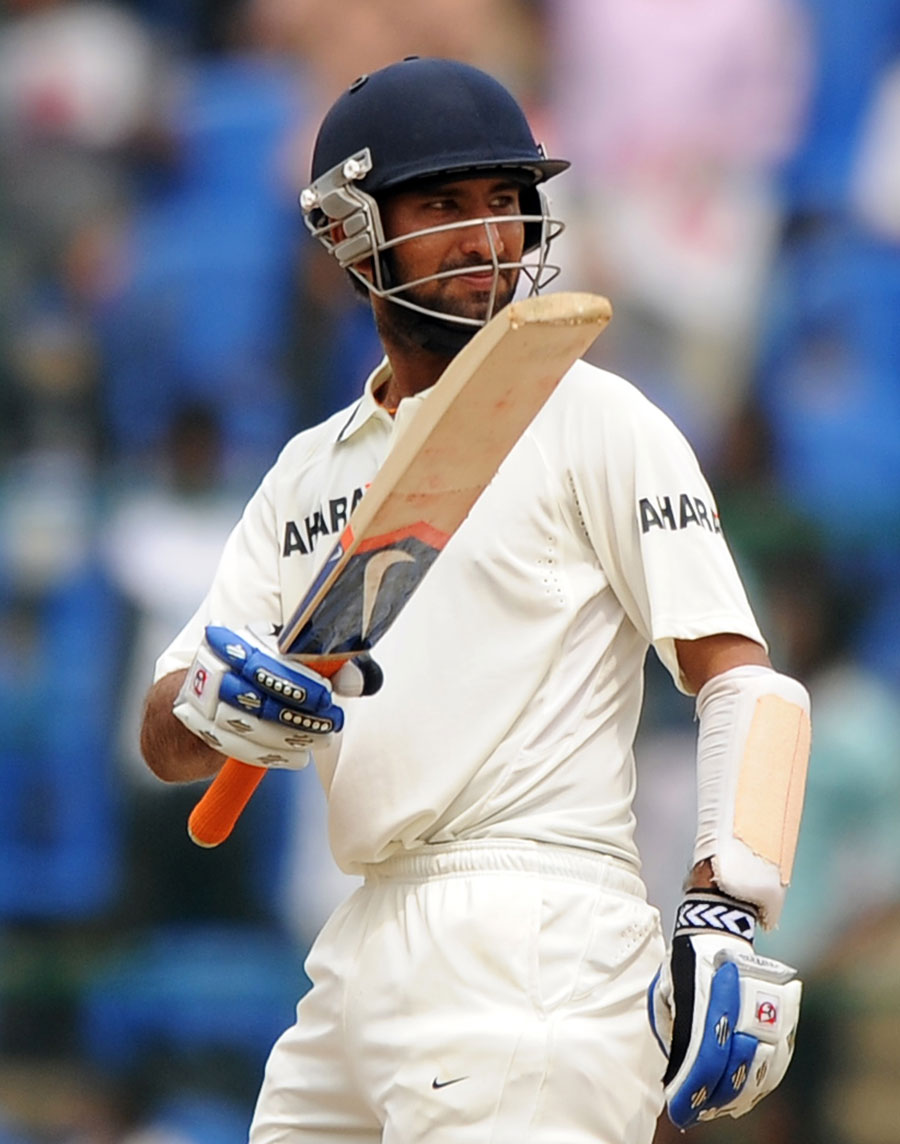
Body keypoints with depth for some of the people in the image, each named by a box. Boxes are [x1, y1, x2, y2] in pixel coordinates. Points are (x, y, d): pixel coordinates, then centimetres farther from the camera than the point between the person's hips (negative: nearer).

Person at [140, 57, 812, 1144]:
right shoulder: (311, 468, 19)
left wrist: (727, 917, -22)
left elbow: (747, 683, -8)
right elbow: (165, 746, 12)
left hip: (538, 943, -6)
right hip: (364, 952, 7)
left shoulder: (593, 419, 1)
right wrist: (211, 703, -13)